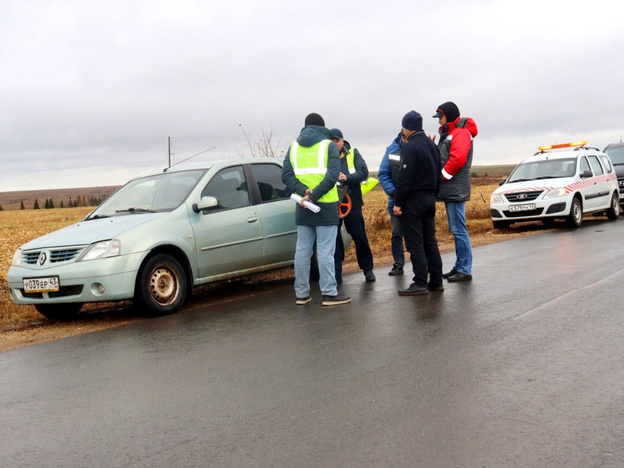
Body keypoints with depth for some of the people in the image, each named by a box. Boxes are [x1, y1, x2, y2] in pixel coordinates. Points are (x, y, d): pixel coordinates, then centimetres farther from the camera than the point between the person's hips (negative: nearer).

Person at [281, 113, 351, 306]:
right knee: (325, 251, -4)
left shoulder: (294, 146, 11)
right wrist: (314, 195, -18)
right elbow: (333, 175, -15)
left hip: (303, 207, 4)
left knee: (302, 251, 9)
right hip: (325, 205, -4)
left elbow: (286, 175, 0)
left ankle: (301, 293, 13)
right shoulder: (329, 145, -1)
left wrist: (303, 191, -11)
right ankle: (329, 294, -2)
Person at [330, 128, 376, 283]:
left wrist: (347, 178, -27)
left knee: (359, 237, 6)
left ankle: (367, 269, 21)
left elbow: (363, 172, -9)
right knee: (334, 239, 4)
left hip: (352, 202, -1)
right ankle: (336, 273, 11)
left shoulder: (353, 154, 3)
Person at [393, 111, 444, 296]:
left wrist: (398, 202, -14)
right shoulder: (432, 145, 13)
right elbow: (438, 174, 17)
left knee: (415, 243, -6)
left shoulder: (410, 147, -14)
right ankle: (436, 281, 16)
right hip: (430, 199, 8)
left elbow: (405, 178, -19)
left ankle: (420, 284, -6)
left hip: (413, 200, -8)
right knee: (430, 241, 12)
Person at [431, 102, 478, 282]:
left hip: (456, 190, -10)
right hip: (449, 190, 10)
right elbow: (441, 159, 20)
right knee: (455, 230, 13)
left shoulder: (461, 133, -9)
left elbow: (458, 159, -22)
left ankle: (465, 270, -6)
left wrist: (443, 175, -15)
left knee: (459, 230, -9)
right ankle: (459, 267, 19)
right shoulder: (448, 134, 22)